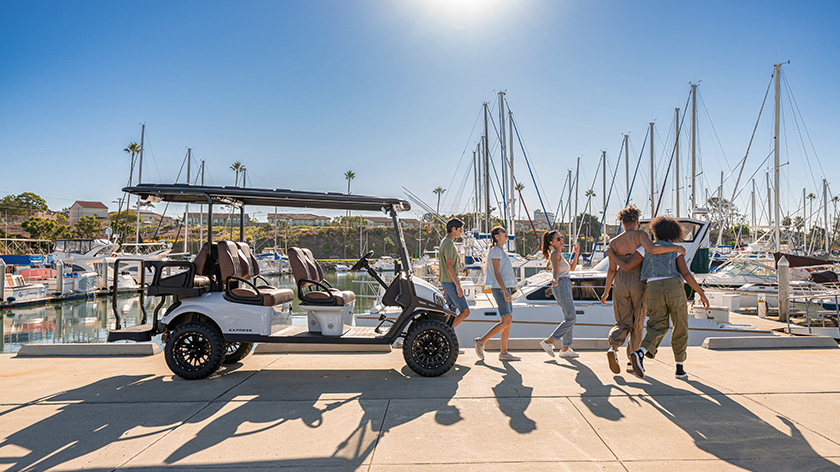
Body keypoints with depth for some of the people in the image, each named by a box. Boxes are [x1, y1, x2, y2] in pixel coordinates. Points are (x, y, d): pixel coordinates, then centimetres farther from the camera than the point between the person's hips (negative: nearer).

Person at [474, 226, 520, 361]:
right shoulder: (495, 251, -9)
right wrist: (505, 291, -23)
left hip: (505, 288, 10)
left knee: (508, 321, 6)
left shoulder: (501, 252, 20)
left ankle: (503, 353, 8)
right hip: (500, 289, -10)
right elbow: (496, 273, -16)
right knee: (506, 321, -11)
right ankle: (481, 341, -3)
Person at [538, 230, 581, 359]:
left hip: (565, 287, 10)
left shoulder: (559, 254, 19)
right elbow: (556, 270, -26)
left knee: (570, 318, 11)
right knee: (571, 318, -10)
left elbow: (572, 267, 24)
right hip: (562, 285, -10)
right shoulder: (555, 253, -10)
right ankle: (548, 342, -10)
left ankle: (565, 349, 13)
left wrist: (576, 253, 15)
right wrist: (555, 280, -46)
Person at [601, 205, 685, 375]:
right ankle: (632, 361, 17)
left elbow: (612, 269, 3)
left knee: (623, 323, 8)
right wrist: (676, 248, -12)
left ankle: (613, 348, -22)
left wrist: (606, 292, 10)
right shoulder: (640, 234, -2)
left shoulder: (614, 242, 6)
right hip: (639, 284, -2)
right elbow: (652, 249, -24)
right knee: (638, 324, 12)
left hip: (620, 284, 2)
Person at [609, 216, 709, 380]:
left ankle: (640, 353, -26)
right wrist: (701, 293, 5)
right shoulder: (676, 250, 13)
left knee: (657, 328, 2)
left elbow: (627, 267, 7)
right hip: (674, 288, -1)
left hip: (654, 290, 1)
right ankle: (680, 368, 15)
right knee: (680, 328, 14)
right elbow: (686, 274, 1)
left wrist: (612, 256, 23)